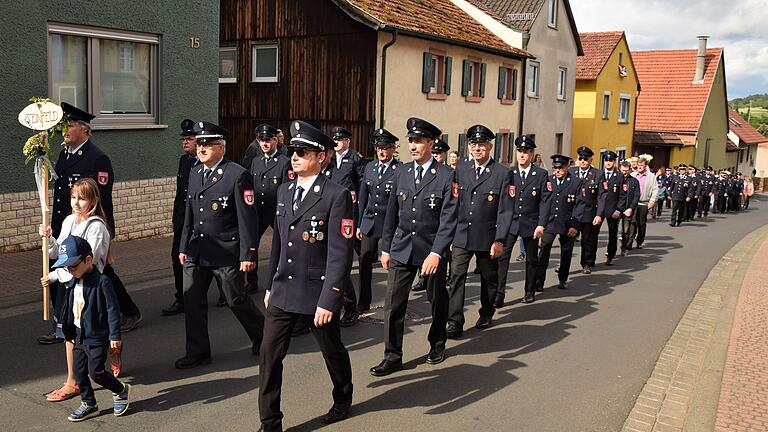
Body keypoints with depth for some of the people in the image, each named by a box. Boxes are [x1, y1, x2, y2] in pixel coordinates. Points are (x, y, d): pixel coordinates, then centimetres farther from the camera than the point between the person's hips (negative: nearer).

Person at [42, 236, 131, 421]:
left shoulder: (102, 282, -19)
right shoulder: (72, 283, 5)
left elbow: (113, 309, -17)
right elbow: (69, 308, 17)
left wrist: (115, 336, -17)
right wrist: (70, 333, 21)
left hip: (97, 337, -8)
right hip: (79, 336, 8)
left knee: (96, 372, -6)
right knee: (79, 371, 11)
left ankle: (122, 391, 17)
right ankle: (88, 404, 26)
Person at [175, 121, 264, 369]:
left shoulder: (238, 175, -12)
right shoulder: (195, 174, 11)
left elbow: (248, 218, -13)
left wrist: (248, 254, -15)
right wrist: (184, 247, 17)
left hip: (226, 253, -6)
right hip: (197, 252, 7)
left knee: (237, 300, 6)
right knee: (191, 300, 6)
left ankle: (262, 337, 30)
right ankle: (198, 353, 19)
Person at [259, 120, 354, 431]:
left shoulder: (337, 195, -14)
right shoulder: (284, 191, 8)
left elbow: (340, 254, -17)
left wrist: (328, 301, -20)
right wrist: (270, 286, 16)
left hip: (317, 294, -5)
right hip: (282, 292, 5)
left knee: (332, 352, 16)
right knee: (269, 356, 3)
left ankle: (343, 401, 42)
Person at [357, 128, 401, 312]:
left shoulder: (400, 170, -8)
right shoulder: (370, 167, 10)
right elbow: (363, 197, 14)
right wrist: (359, 224, 13)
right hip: (369, 222, 5)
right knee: (365, 261, 7)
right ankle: (363, 304, 19)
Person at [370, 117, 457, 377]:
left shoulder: (447, 175, -9)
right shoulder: (402, 173, 6)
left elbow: (448, 219, -14)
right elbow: (392, 214, 11)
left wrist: (436, 253, -21)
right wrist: (386, 247, 10)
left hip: (432, 250, -3)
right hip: (401, 248, 3)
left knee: (437, 301, 15)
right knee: (393, 303, -2)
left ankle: (437, 344, 38)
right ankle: (393, 357, 7)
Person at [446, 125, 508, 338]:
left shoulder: (502, 173, -5)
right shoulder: (461, 170, 6)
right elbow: (454, 204, 9)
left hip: (487, 238, -2)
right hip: (461, 236, 2)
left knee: (489, 278, 14)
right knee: (456, 277, -7)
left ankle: (486, 313, 35)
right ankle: (454, 323, -4)